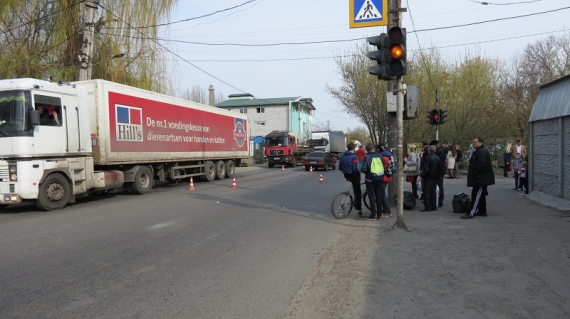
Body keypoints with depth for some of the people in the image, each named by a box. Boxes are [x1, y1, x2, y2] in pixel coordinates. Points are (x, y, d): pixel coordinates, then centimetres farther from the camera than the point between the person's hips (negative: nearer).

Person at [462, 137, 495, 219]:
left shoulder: (482, 152, -17)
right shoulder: (478, 151, 19)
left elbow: (480, 165, -26)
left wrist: (475, 174, -20)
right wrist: (473, 175, 19)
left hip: (481, 178, -11)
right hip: (482, 178, 11)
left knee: (476, 195, -11)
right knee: (481, 195, 16)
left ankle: (471, 213, -12)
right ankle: (482, 211, 25)